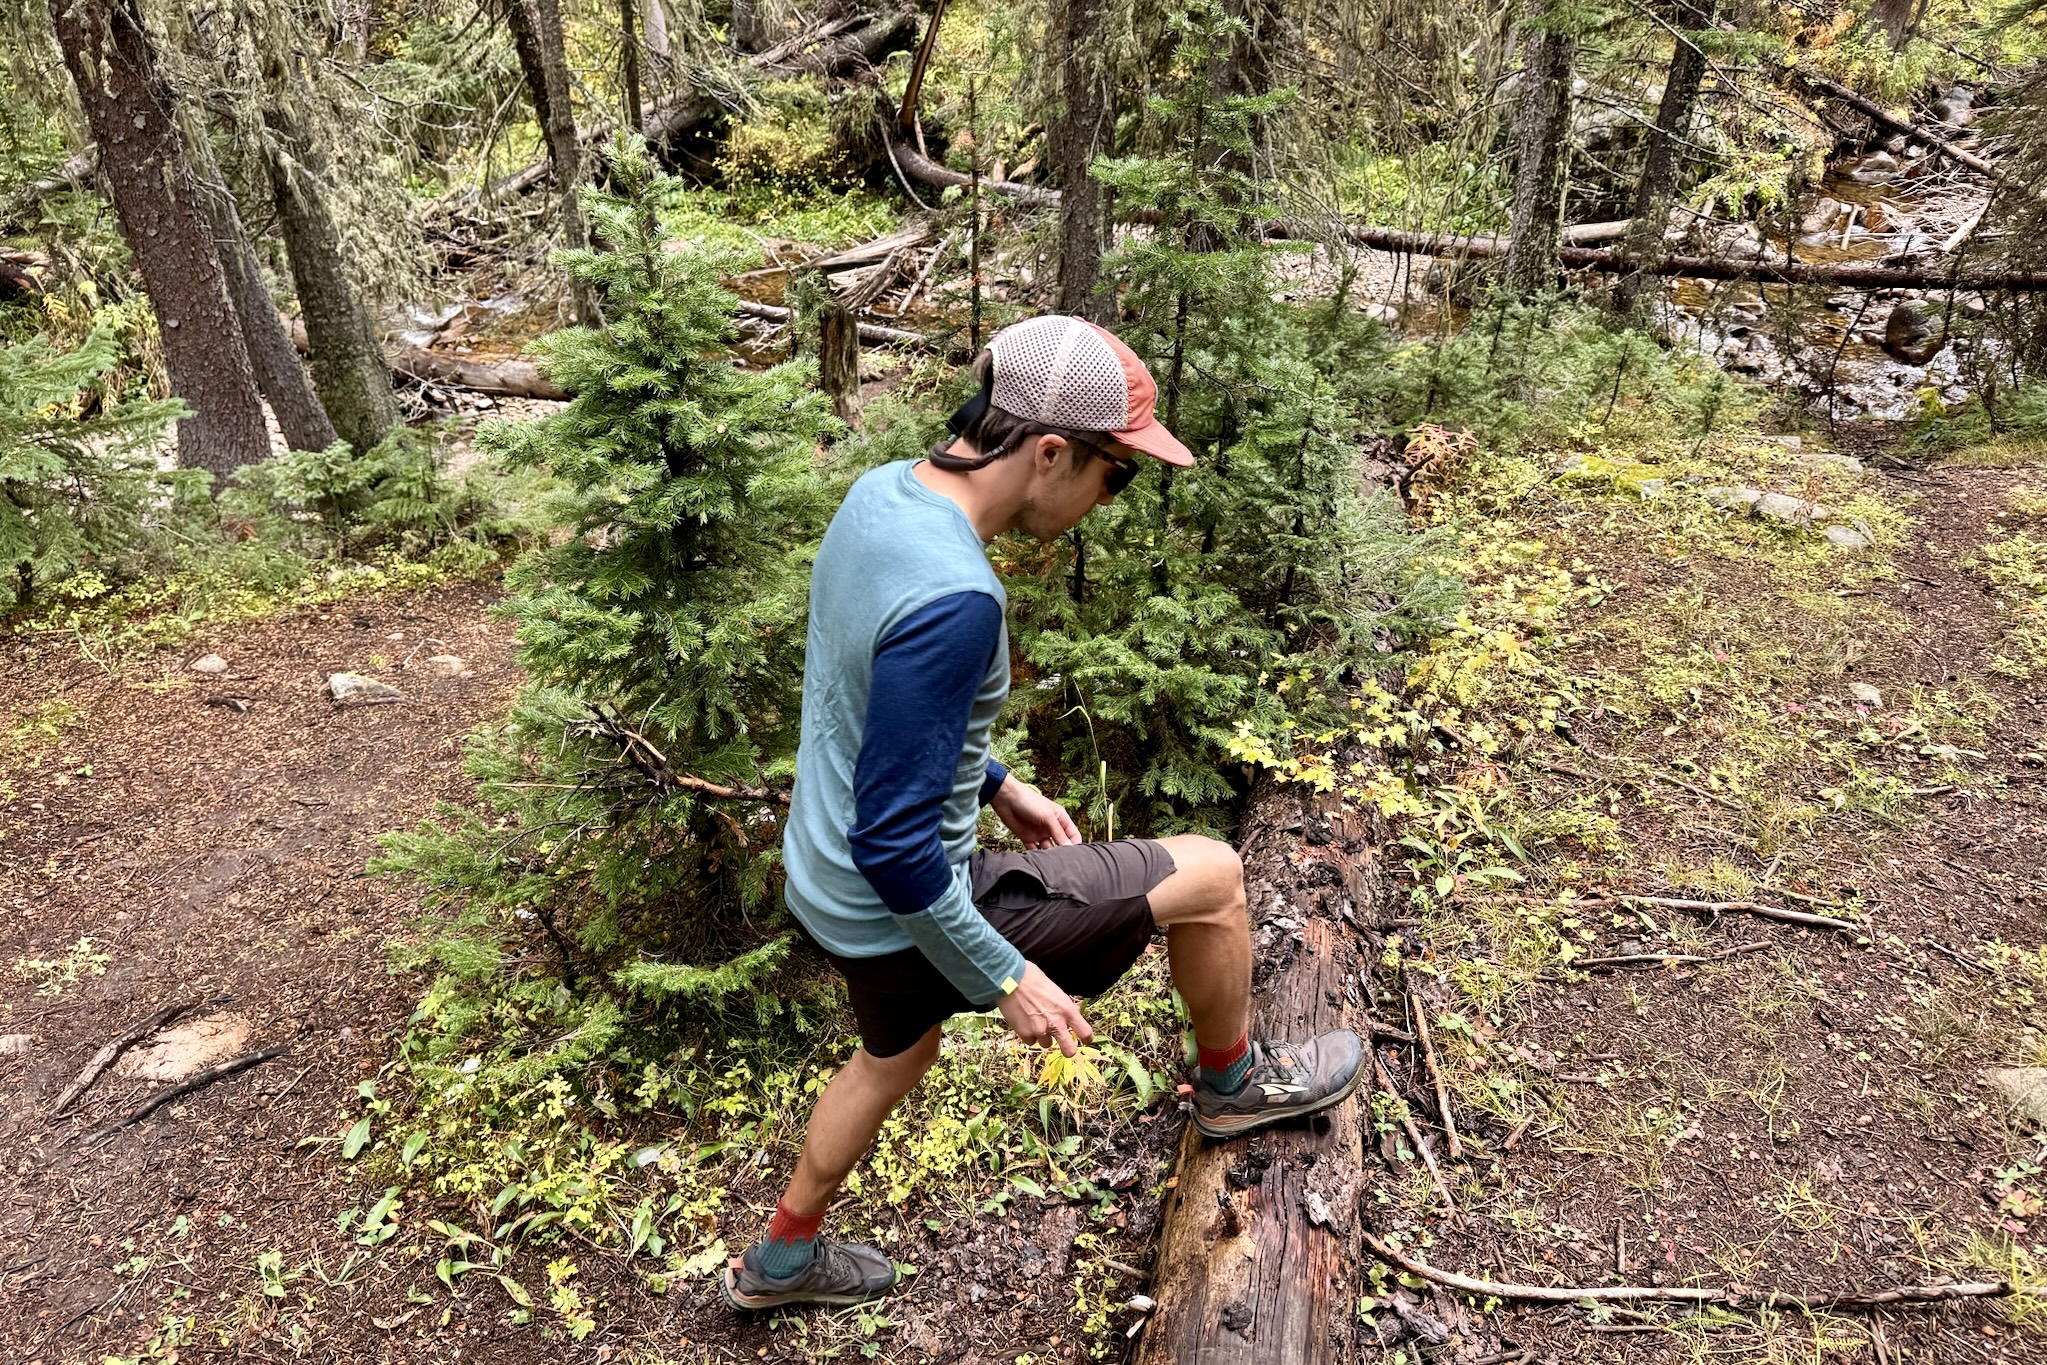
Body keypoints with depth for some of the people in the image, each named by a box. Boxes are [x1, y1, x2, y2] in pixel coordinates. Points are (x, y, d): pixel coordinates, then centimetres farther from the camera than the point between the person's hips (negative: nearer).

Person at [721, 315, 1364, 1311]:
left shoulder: (881, 492, -5)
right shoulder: (952, 600, -34)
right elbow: (894, 845, -29)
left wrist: (994, 785, 16)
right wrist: (1006, 977, -17)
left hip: (828, 886, 9)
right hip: (905, 913, -8)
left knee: (896, 1055, 34)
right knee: (1211, 875, 2)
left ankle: (780, 1260, 54)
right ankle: (1232, 1084, 30)